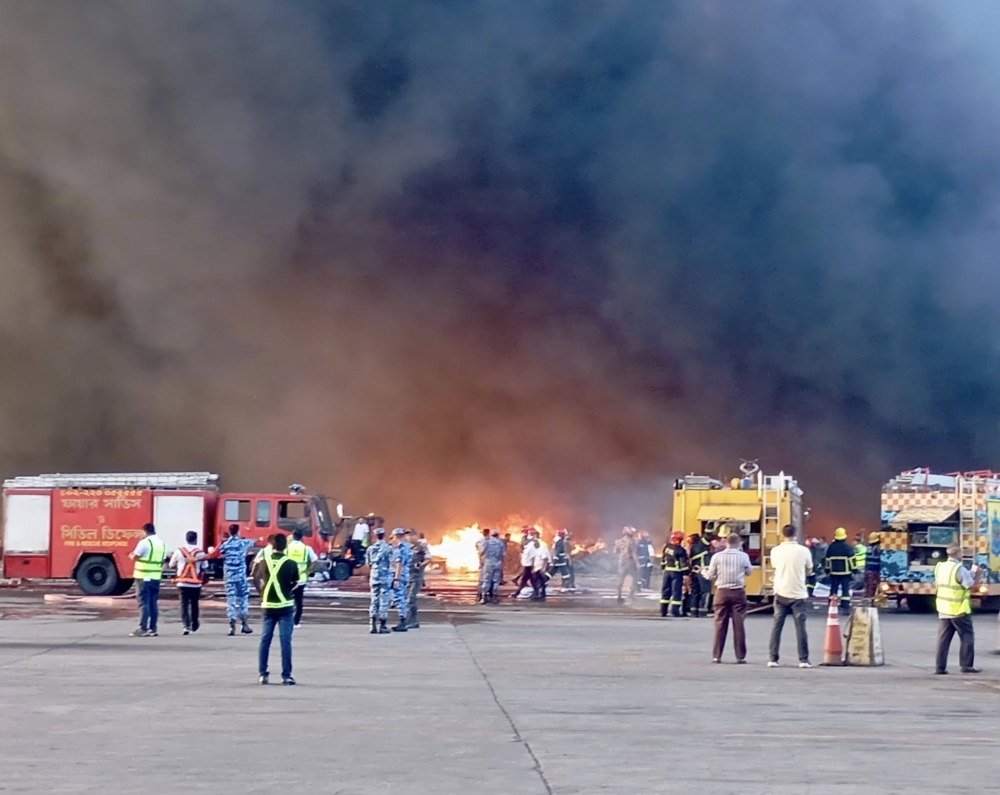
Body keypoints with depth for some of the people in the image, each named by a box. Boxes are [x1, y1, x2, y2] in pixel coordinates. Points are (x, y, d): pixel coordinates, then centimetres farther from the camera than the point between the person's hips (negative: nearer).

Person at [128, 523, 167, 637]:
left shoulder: (145, 542, -11)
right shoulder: (162, 544, 13)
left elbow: (134, 557, -9)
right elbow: (163, 560, 14)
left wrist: (131, 555, 11)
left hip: (144, 577, -7)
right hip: (156, 577, 7)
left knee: (144, 603, -6)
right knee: (153, 603, 9)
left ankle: (143, 629, -8)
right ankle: (152, 629, 10)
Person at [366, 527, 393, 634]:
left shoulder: (370, 549, 6)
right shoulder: (388, 548, -7)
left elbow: (369, 565, 11)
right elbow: (391, 564, -7)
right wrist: (392, 579, 2)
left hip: (374, 577, 4)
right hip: (385, 577, -4)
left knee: (374, 600, 10)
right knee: (384, 601, 0)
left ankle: (373, 625, 4)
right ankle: (382, 626, 0)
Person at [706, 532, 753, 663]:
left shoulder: (717, 556, -4)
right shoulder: (743, 556, -5)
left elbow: (710, 576, 2)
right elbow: (749, 572, 9)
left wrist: (703, 572, 23)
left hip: (722, 592, 1)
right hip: (738, 592, -1)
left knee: (720, 624, 6)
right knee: (739, 625, 3)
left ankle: (716, 655, 6)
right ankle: (740, 656, 4)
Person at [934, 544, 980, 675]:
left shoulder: (940, 567, 5)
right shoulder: (960, 569, -16)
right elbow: (971, 586, -16)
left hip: (943, 609, 6)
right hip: (959, 610, -6)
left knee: (943, 638, 7)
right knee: (967, 637, 6)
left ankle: (940, 667, 4)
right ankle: (966, 665, 4)